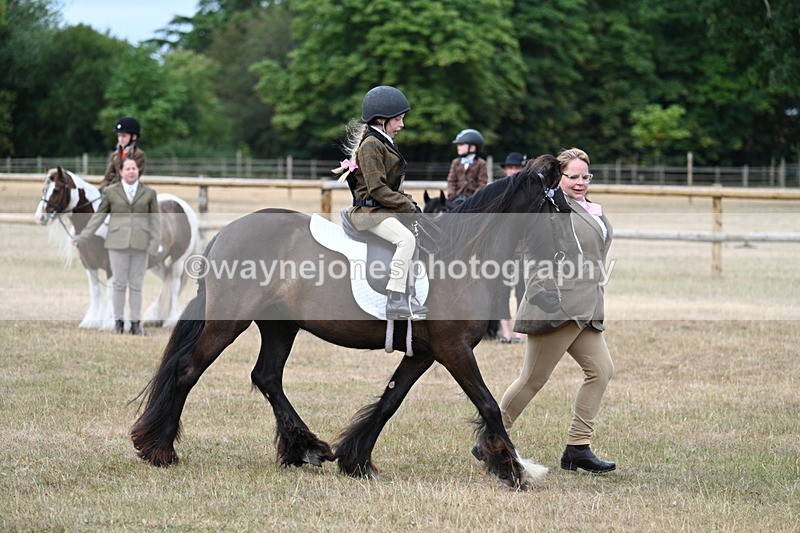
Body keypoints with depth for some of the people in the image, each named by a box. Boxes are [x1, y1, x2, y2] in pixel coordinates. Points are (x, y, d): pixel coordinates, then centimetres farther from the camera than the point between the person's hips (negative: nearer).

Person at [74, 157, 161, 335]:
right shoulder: (111, 192, 5)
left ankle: (136, 323, 8)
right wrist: (84, 237, 4)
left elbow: (155, 220, 4)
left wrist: (155, 243, -6)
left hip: (140, 246, 0)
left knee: (136, 285, 4)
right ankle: (118, 322, 9)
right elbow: (98, 215, 8)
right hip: (118, 245, 0)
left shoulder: (149, 193, 6)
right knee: (119, 284, 2)